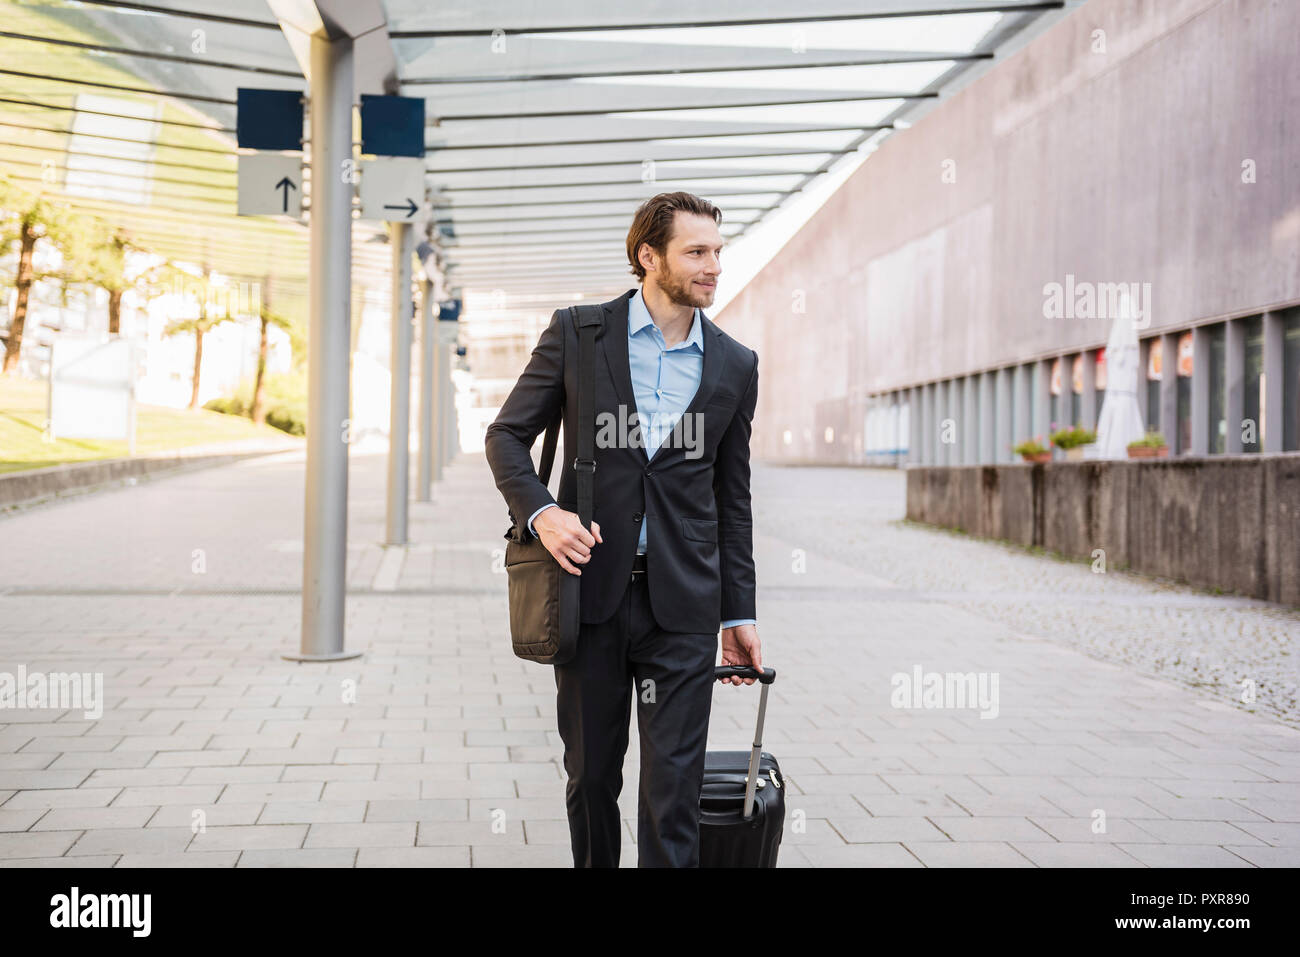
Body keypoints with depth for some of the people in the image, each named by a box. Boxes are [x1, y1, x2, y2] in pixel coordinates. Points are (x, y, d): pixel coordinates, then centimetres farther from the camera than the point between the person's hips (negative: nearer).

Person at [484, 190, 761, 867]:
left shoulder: (735, 366, 6)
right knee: (590, 773, 12)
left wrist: (739, 615, 10)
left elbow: (732, 498, 12)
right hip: (590, 589, 0)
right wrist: (539, 511, -15)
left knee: (674, 781, -1)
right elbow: (506, 434, 5)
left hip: (681, 605, 1)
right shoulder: (576, 333, 0)